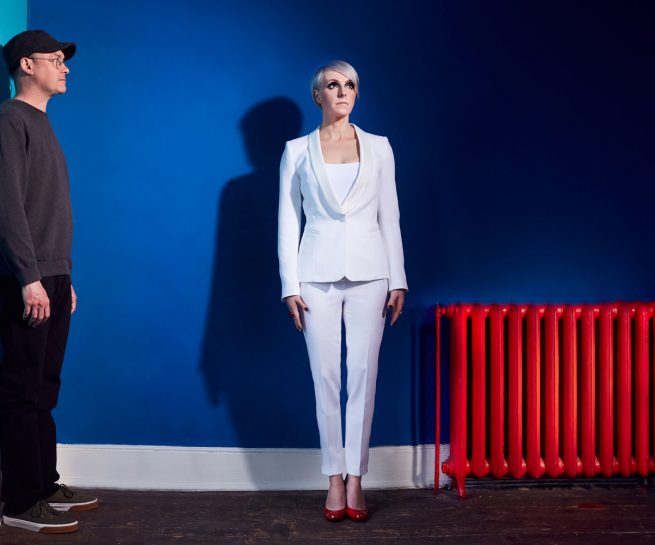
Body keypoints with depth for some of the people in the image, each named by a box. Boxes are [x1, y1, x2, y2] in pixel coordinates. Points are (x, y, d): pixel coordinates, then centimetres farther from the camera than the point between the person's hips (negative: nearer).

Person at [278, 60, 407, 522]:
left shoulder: (378, 148, 9)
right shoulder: (298, 152, 6)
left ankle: (355, 480, 5)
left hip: (369, 273, 1)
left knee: (363, 373, -3)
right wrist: (290, 285, -2)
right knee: (326, 375, 0)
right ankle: (336, 480, 9)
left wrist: (398, 279, 2)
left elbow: (389, 217, 8)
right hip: (318, 274, 0)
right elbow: (288, 221, 5)